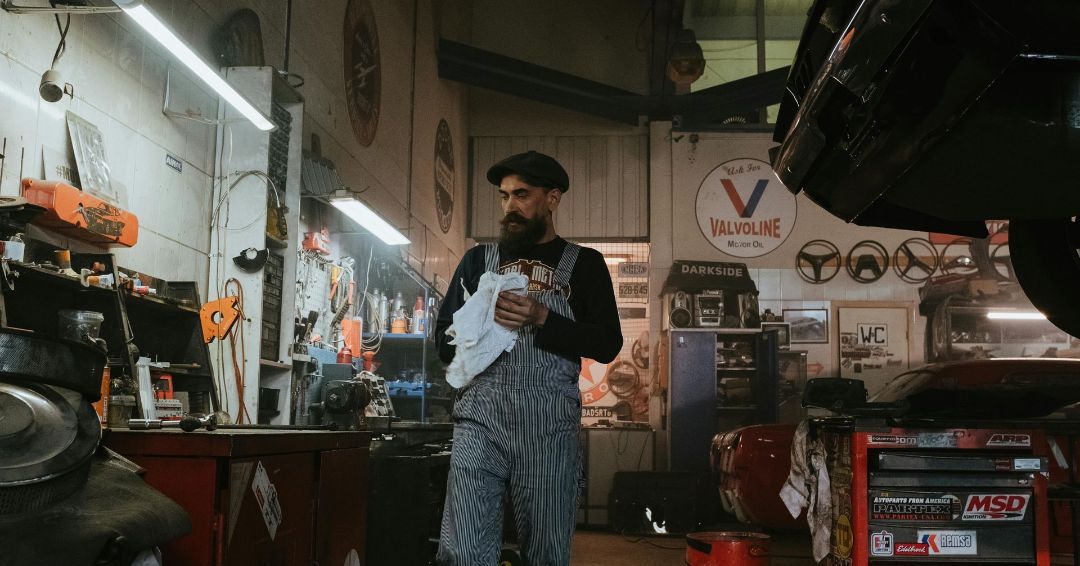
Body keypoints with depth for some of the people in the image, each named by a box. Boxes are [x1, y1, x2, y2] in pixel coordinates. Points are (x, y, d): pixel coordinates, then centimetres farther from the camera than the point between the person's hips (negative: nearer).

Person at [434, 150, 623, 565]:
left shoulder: (584, 264, 12)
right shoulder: (478, 259, 19)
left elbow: (608, 344, 2)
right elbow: (445, 343, 16)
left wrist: (541, 318, -9)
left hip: (550, 425, -1)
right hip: (480, 420, 1)